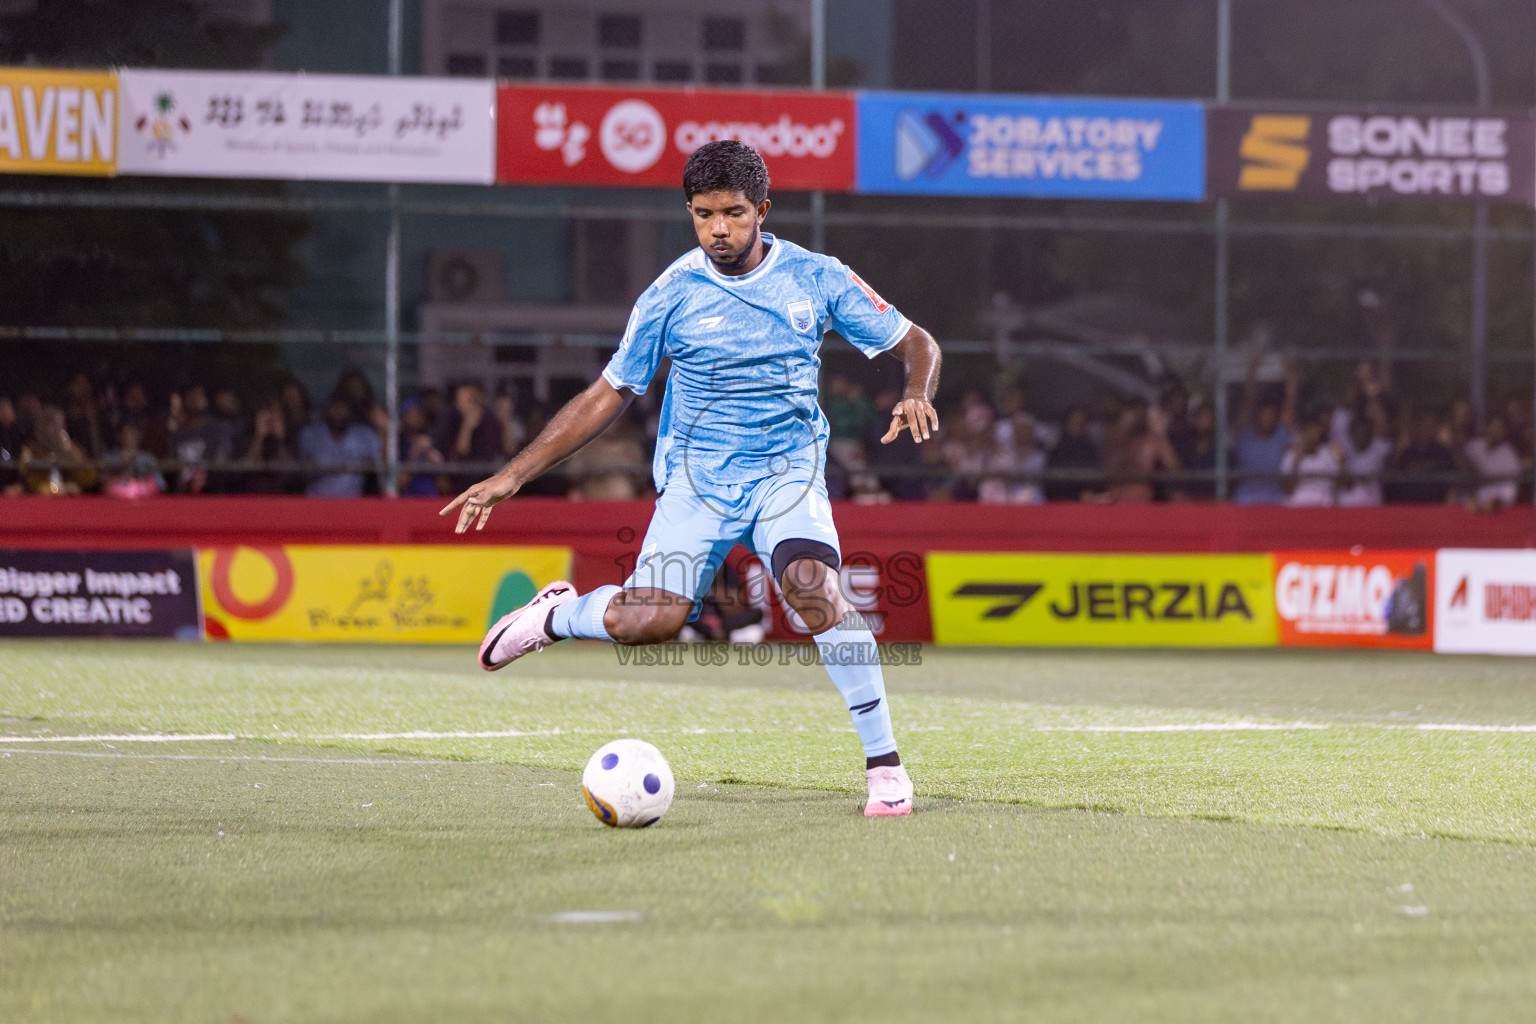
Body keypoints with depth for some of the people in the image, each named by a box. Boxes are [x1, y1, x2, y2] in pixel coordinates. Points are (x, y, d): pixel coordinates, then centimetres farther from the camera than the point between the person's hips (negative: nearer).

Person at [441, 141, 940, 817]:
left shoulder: (815, 278, -1)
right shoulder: (671, 296, -2)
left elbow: (915, 343, 8)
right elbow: (608, 396, 7)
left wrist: (915, 394, -16)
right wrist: (512, 477, 4)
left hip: (788, 473, 0)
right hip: (696, 477, 0)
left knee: (814, 588, -30)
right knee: (650, 620, -22)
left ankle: (883, 763, -22)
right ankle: (558, 616, 14)